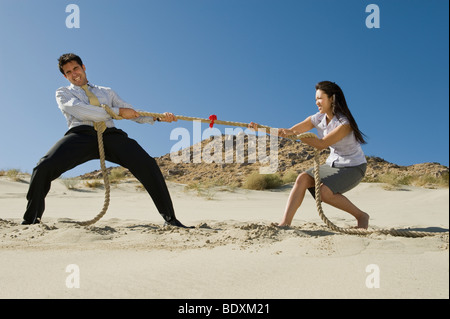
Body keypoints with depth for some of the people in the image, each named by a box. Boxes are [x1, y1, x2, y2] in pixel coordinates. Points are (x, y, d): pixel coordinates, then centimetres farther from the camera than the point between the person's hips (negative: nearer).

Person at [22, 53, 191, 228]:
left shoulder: (107, 92, 32)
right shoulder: (63, 93, 21)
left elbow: (133, 113, 25)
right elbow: (81, 111, -1)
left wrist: (158, 117, 7)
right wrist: (119, 111, -5)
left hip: (110, 135, 2)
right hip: (81, 134, -2)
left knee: (147, 164, -21)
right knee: (44, 167, -26)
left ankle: (170, 218, -14)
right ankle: (31, 219, -3)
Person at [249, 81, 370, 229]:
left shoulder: (345, 123, -23)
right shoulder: (318, 118, -3)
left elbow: (322, 144, -28)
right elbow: (288, 132, -7)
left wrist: (295, 133, -36)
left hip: (354, 167, -6)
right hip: (333, 164, 6)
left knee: (325, 192, -28)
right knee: (302, 178, -18)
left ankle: (361, 216, -5)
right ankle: (285, 223, -21)